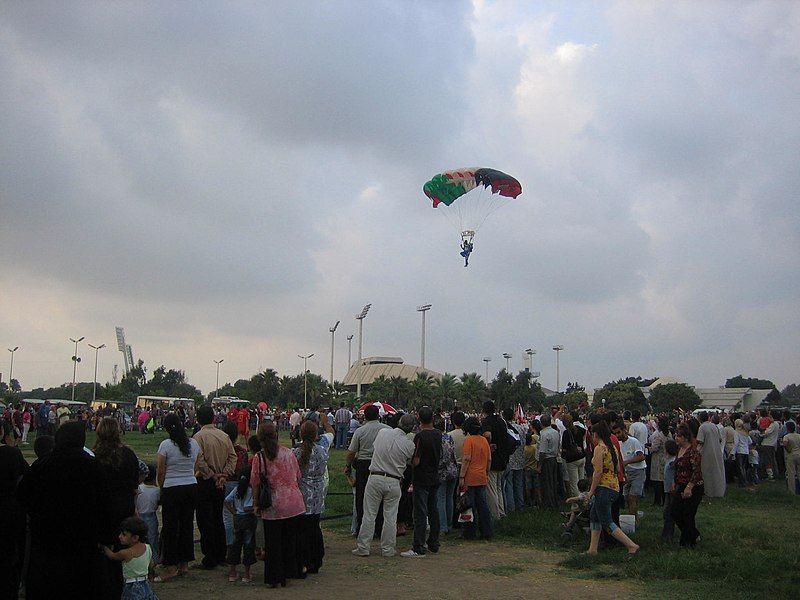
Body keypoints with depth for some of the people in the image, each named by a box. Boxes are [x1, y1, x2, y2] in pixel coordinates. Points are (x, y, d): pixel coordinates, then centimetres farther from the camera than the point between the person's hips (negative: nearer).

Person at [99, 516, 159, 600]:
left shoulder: (125, 553, -19)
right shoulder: (148, 548, -3)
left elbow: (111, 556, 4)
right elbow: (151, 565, 12)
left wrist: (103, 546, 19)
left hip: (132, 589, -6)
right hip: (146, 586, 6)